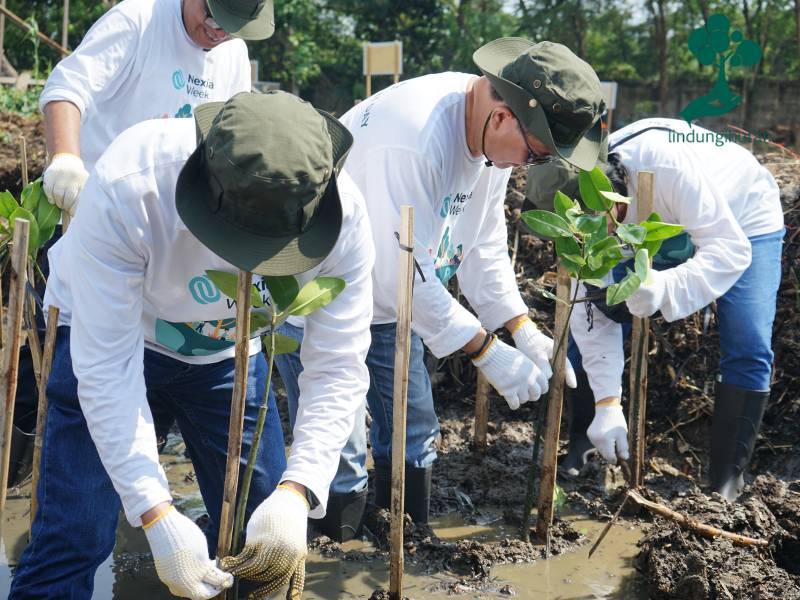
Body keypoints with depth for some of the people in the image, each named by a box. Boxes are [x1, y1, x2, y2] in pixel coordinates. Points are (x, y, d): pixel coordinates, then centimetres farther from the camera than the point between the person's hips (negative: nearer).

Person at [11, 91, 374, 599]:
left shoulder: (344, 215, -30)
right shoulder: (127, 187, -38)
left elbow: (338, 369, -24)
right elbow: (108, 365, -34)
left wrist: (295, 493, -38)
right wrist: (157, 515, -39)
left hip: (227, 351, 3)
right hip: (108, 333, -2)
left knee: (271, 545, 3)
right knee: (74, 538, -11)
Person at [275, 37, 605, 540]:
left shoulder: (496, 134, -6)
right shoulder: (413, 137, -34)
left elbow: (484, 248, 3)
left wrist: (524, 331, -7)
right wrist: (488, 352, -25)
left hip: (387, 299, 9)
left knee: (414, 434, 14)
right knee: (341, 458, -8)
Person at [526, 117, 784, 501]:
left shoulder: (669, 166, -44)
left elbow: (731, 249, -42)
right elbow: (592, 308, -23)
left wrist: (667, 286, -61)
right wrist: (607, 404, -30)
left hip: (742, 224, -4)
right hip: (658, 227, 4)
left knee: (749, 350, -19)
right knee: (585, 327, -7)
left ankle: (726, 483, -5)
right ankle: (578, 452, 9)